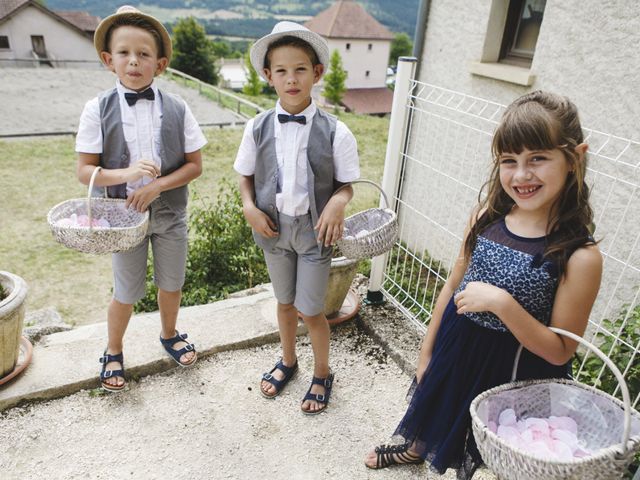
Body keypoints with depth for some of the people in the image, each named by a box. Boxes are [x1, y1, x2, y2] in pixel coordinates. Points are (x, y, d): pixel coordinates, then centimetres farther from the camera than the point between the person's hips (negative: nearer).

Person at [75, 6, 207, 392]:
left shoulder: (177, 109, -7)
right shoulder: (98, 110, -9)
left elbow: (195, 164, -5)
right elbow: (85, 171, -9)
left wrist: (156, 186, -19)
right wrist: (127, 174, -27)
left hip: (170, 213, 1)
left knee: (171, 284, 17)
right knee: (127, 293, 12)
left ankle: (170, 335, 46)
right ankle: (113, 353, 38)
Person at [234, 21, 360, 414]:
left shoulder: (335, 132, -14)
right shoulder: (258, 128, -6)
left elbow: (347, 183, -5)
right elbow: (246, 176, 5)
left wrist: (338, 202, -25)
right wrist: (250, 207, -12)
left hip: (315, 231, -3)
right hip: (274, 229, 3)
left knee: (310, 311, 7)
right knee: (285, 302, 21)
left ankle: (322, 374, 35)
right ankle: (288, 361, 47)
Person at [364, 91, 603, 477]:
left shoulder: (580, 256, -24)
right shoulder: (488, 216, -13)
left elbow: (560, 352, -17)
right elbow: (454, 285, -1)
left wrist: (501, 302, -32)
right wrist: (427, 351, 7)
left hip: (511, 372, -4)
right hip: (455, 347, 5)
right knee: (432, 406, 31)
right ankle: (413, 446, 63)